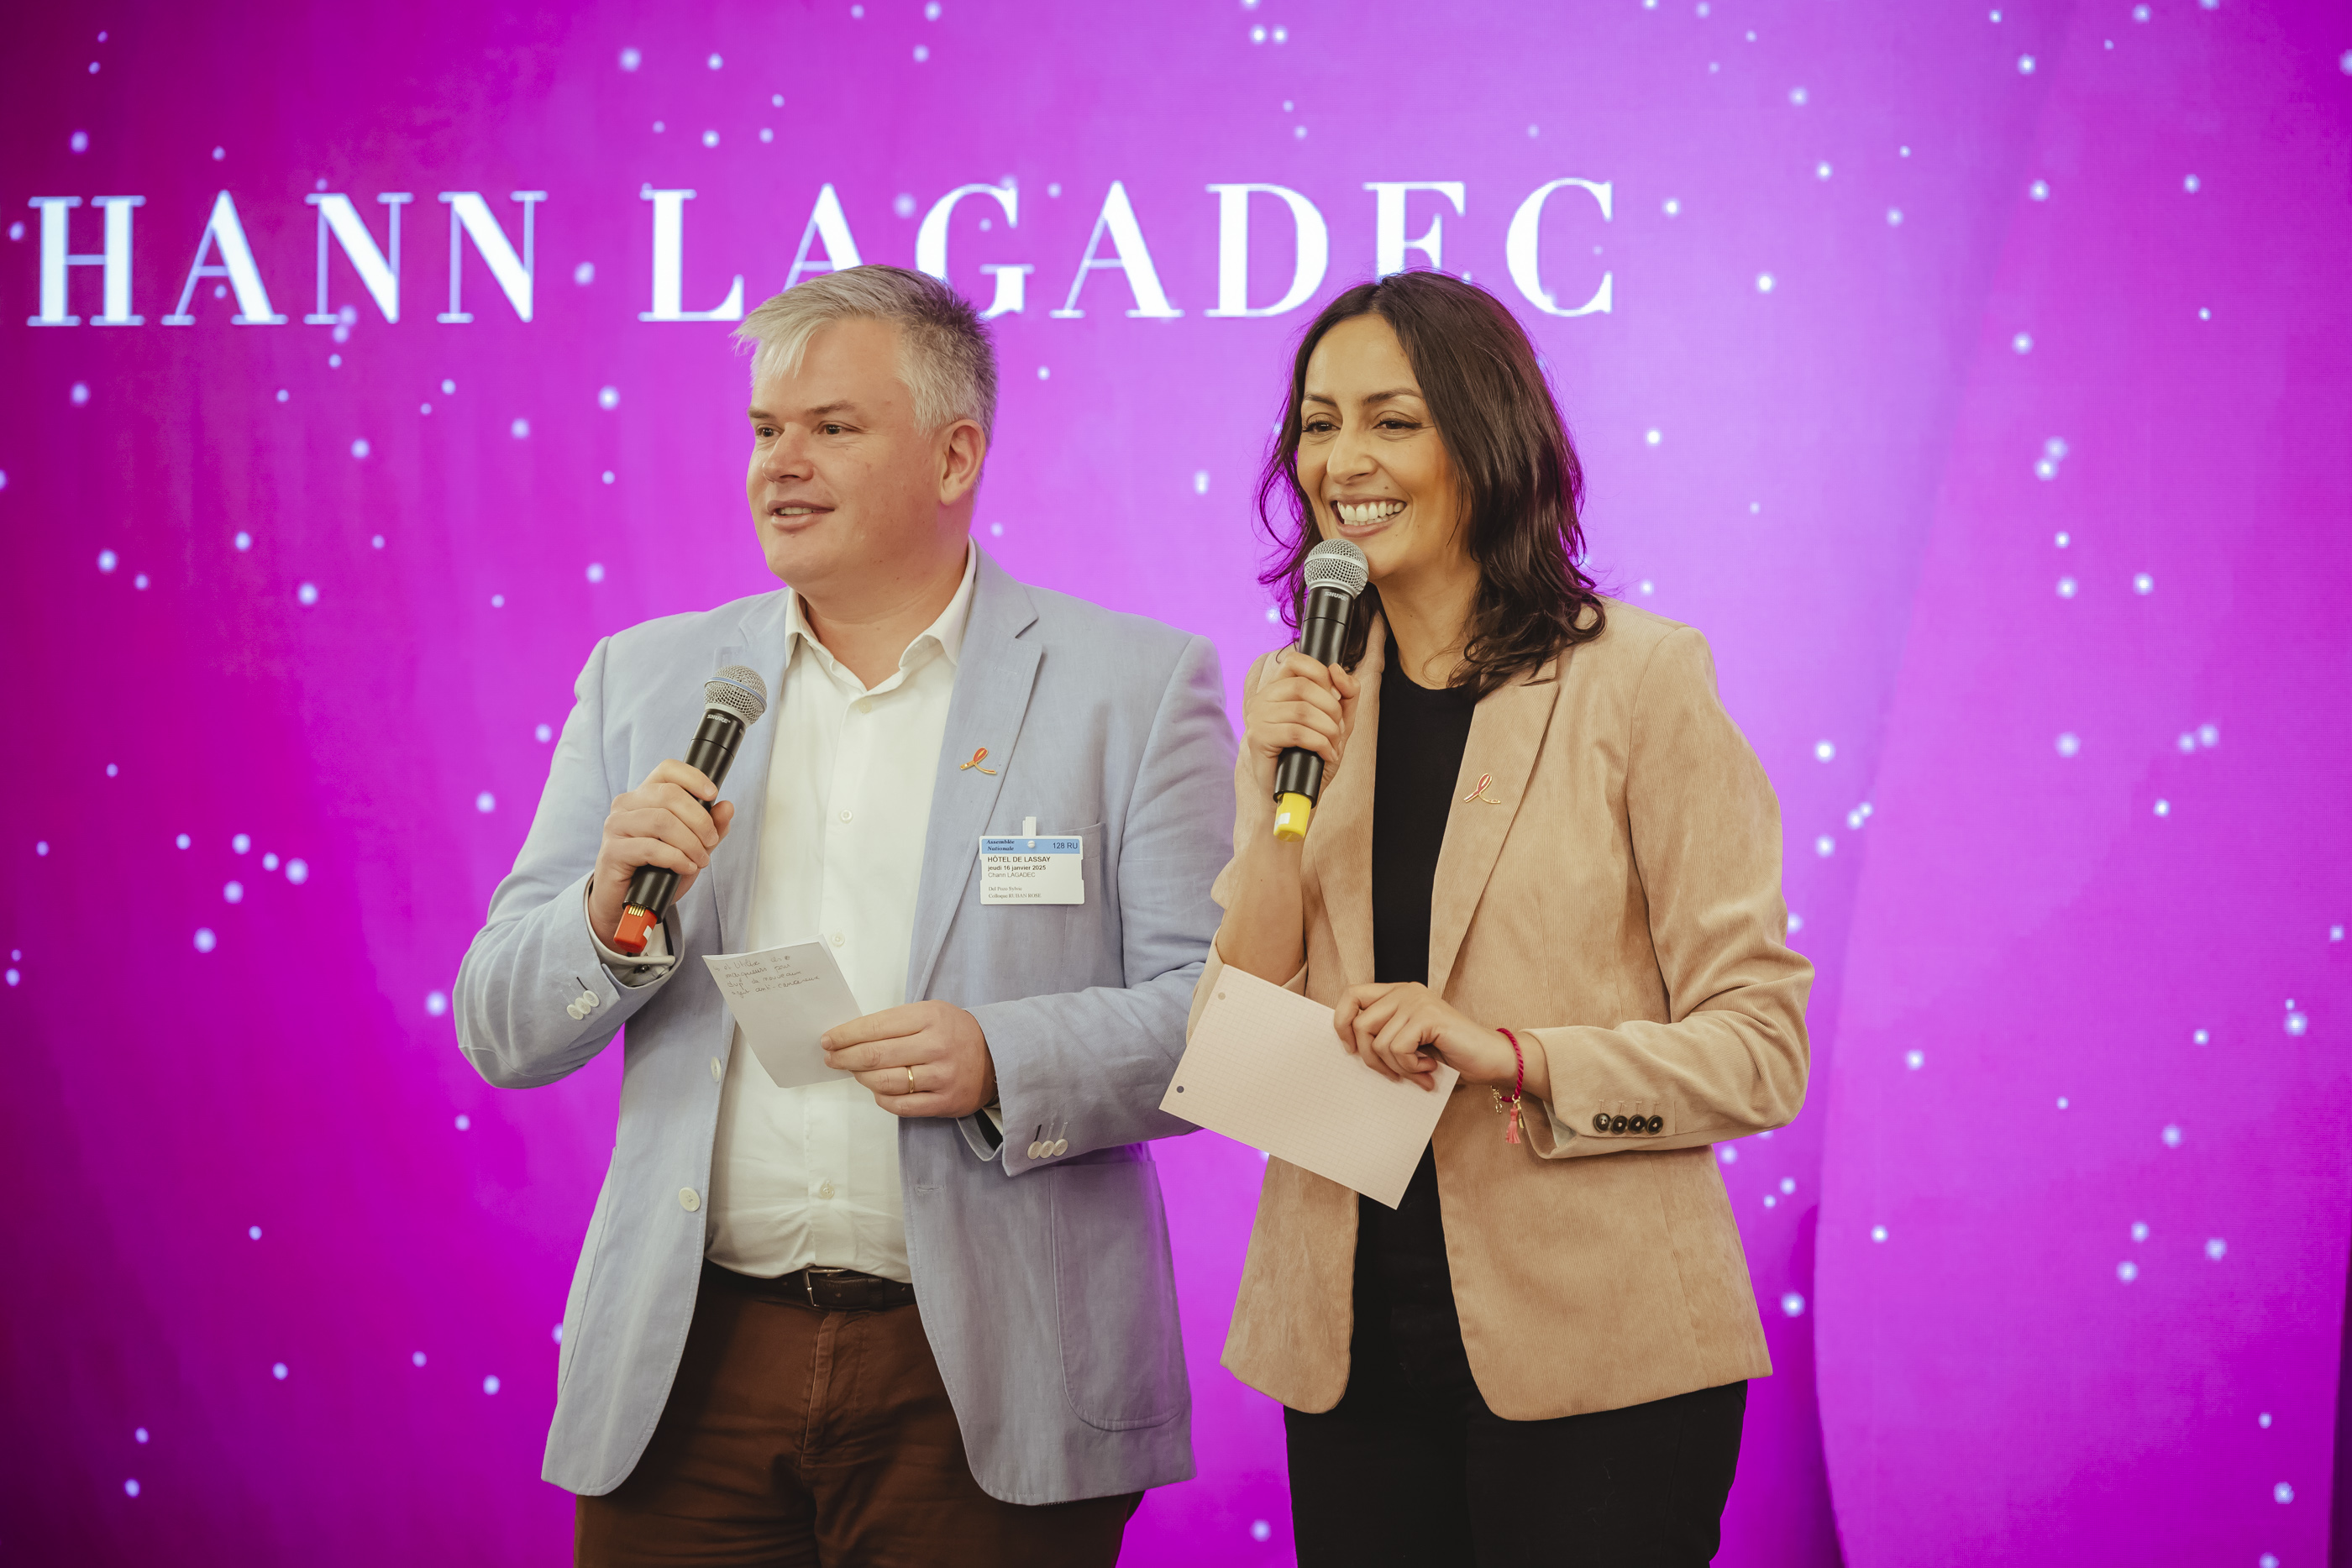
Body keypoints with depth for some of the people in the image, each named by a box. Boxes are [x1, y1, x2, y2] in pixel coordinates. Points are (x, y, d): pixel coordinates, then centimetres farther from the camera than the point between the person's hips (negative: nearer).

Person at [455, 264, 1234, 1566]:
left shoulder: (1136, 686, 1)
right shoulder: (647, 679, 10)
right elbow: (501, 1039, 8)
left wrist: (1003, 1066, -20)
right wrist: (611, 910, -11)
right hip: (689, 1370, 3)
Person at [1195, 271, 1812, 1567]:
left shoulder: (1642, 680, -6)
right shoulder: (1302, 704, 8)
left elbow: (1762, 1047, -8)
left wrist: (1514, 1058, -21)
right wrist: (1282, 795, -9)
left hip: (1593, 1362, -4)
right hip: (1351, 1350, 4)